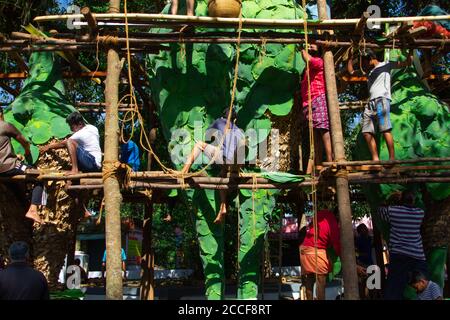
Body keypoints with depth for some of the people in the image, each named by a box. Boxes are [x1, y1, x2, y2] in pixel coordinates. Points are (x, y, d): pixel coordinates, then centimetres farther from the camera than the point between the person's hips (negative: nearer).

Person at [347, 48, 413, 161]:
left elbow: (407, 62, 15)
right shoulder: (368, 71, 32)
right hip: (371, 102, 7)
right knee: (367, 132, -6)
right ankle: (375, 159, -8)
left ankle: (392, 158, -22)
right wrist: (350, 57, 35)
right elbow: (351, 71, 39)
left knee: (385, 129, -19)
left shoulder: (386, 65, 15)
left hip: (382, 99, -6)